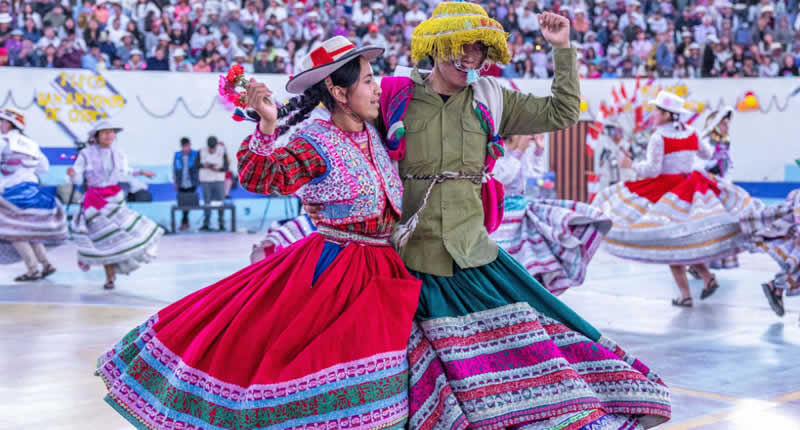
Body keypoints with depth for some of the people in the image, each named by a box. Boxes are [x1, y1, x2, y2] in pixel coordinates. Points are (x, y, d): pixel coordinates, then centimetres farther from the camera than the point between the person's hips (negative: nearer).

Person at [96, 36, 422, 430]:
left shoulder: (372, 131, 7)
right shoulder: (315, 142, -14)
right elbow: (261, 178, -27)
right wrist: (267, 126, -40)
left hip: (379, 272, 6)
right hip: (331, 270, -6)